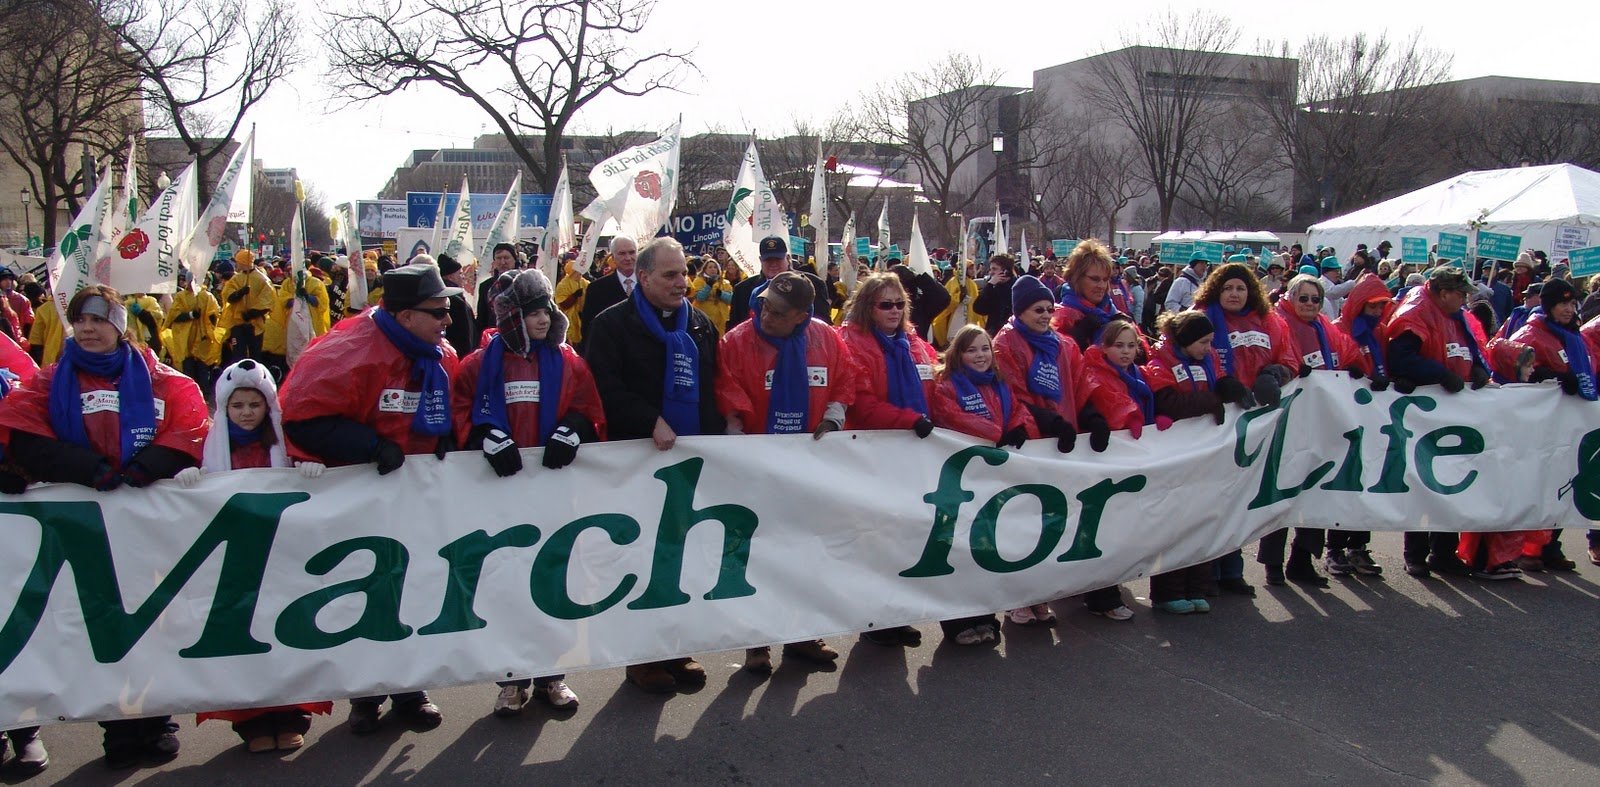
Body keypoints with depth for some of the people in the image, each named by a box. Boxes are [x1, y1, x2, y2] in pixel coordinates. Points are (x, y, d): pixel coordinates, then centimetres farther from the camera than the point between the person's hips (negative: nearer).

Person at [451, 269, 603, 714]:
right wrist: (488, 436, -18)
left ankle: (551, 675, 21)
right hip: (503, 485, -1)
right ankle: (512, 678, 16)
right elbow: (463, 410, -2)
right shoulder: (482, 364, 1)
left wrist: (571, 430, -14)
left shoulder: (567, 362, 6)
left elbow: (588, 408, 6)